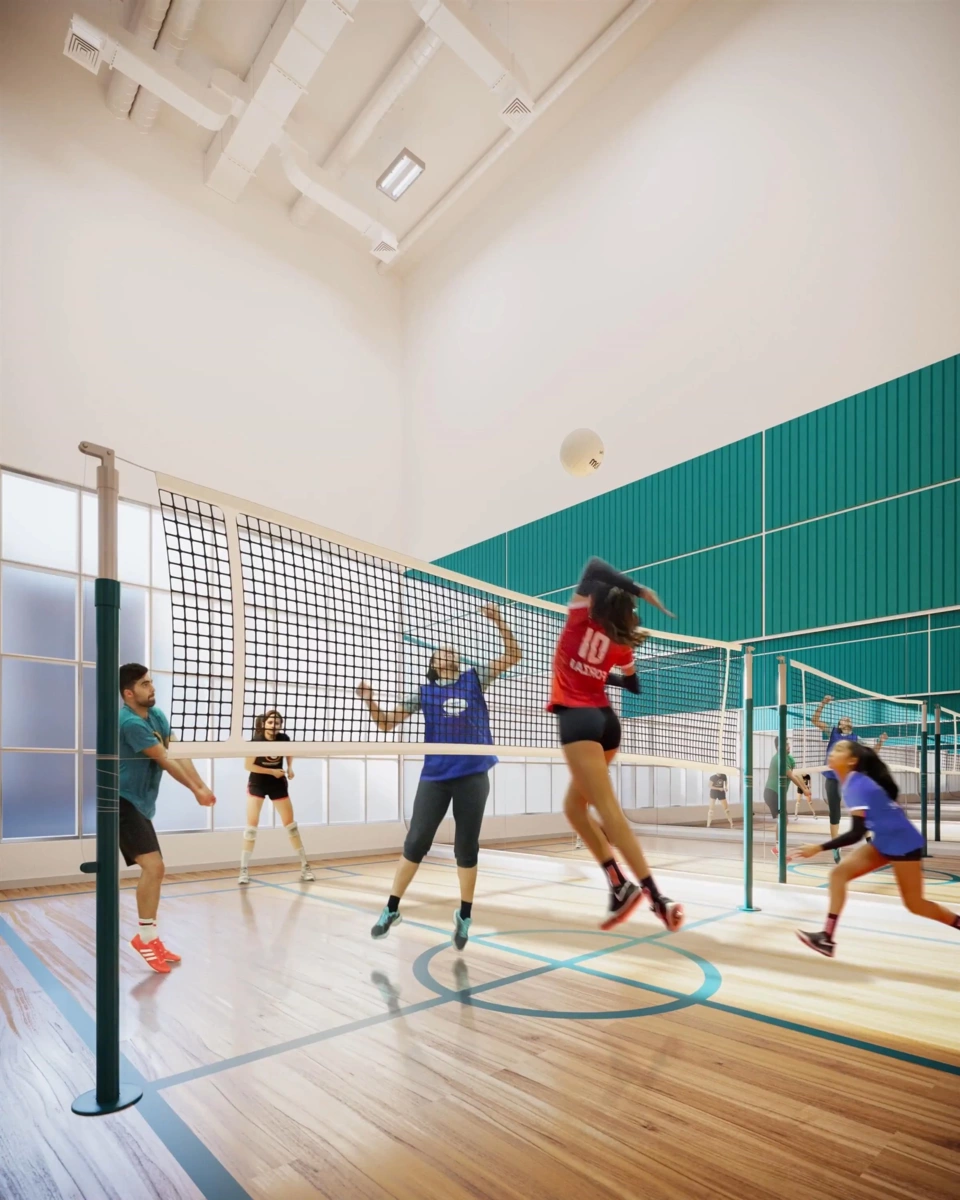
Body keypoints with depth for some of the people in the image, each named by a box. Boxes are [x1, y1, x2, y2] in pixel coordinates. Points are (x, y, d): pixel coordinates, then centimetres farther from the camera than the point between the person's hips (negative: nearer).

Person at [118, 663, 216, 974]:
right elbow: (165, 761, -17)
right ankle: (146, 936, -5)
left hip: (140, 805, 10)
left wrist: (203, 786, -10)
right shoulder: (130, 722, -20)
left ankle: (151, 939, 23)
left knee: (154, 870, 13)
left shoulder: (157, 716, 7)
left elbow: (178, 754, 2)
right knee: (153, 865, -18)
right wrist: (195, 791, -12)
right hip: (123, 802, -10)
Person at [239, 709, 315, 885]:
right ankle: (244, 870, 7)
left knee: (290, 823, 4)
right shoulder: (256, 741, -21)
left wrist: (290, 768, -7)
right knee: (252, 825, -5)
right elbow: (247, 766, -16)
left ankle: (305, 866, 12)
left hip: (278, 784, 2)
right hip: (257, 784, -2)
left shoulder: (283, 739, -12)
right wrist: (272, 771, -19)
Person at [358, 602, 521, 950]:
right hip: (435, 777, 0)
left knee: (467, 846, 7)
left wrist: (498, 621, -7)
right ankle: (391, 909, 19)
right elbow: (386, 723, 7)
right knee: (415, 843, 2)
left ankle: (464, 915, 24)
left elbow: (514, 655, 6)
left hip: (473, 776, 0)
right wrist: (369, 701, -11)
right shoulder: (425, 691, 8)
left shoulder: (474, 679, 8)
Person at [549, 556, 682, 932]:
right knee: (574, 805, 17)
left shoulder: (580, 618, -4)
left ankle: (650, 894, -13)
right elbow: (632, 684, 26)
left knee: (607, 808, -9)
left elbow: (594, 565, -8)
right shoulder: (623, 644, 10)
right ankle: (620, 882, 11)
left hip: (577, 718, -6)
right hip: (605, 719, 7)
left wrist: (638, 588, -9)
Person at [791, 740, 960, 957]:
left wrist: (818, 848, -35)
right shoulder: (851, 781, 0)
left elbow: (857, 834, -31)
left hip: (902, 842, -8)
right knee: (839, 873, -6)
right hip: (884, 842, 9)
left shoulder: (856, 785, -27)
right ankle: (827, 938, -8)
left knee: (915, 904, 5)